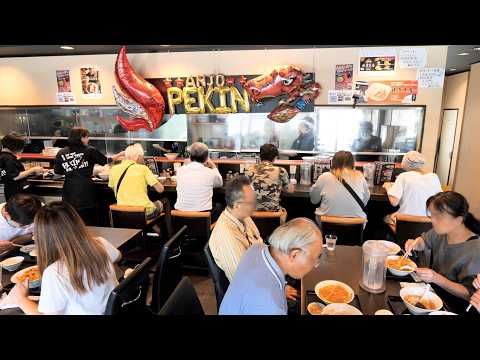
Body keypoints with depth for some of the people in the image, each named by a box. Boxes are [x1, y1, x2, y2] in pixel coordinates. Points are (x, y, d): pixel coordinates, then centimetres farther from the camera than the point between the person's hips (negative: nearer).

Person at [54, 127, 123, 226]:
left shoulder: (61, 153, 4)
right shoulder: (90, 151, -3)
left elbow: (57, 171, 8)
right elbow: (106, 161, 8)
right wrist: (121, 154, 22)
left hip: (69, 190, 3)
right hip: (85, 189, -3)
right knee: (89, 223, 8)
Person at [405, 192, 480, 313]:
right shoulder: (442, 230, -8)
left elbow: (469, 294, -21)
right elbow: (424, 241, 13)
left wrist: (437, 278, -32)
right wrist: (415, 243, -10)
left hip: (450, 305, -6)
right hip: (431, 288, 7)